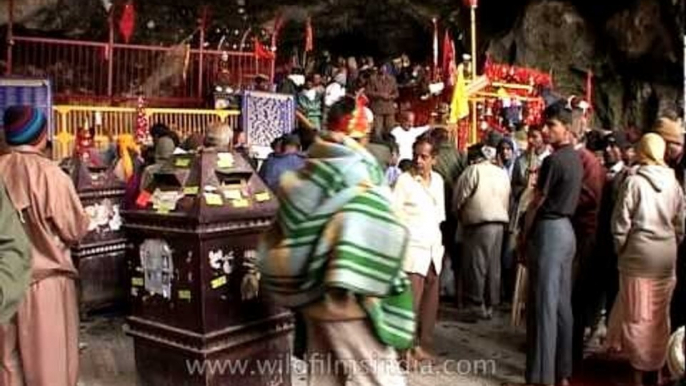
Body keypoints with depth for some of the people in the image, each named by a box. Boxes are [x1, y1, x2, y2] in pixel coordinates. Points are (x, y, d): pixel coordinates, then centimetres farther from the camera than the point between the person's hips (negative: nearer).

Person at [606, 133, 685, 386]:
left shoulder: (634, 181, -10)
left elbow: (621, 222, -9)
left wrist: (620, 249, 6)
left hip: (639, 254, -4)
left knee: (637, 315, 6)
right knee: (660, 315, 15)